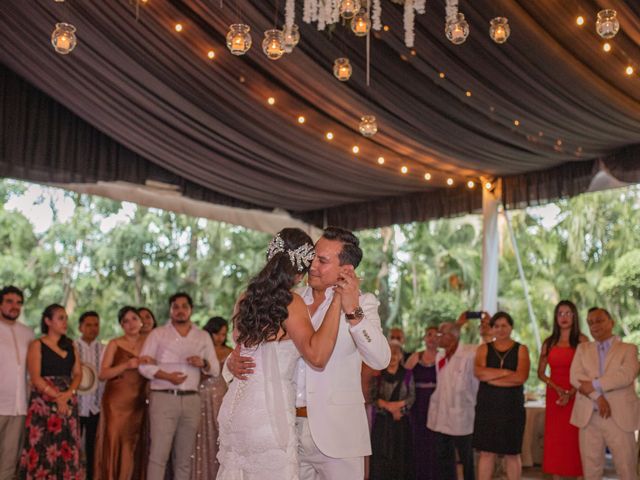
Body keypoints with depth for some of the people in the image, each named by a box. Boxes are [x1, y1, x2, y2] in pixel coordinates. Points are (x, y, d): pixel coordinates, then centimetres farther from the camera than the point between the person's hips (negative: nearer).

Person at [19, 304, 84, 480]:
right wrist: (57, 397, -16)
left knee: (67, 448, 1)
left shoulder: (70, 345, 14)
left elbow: (78, 373, 8)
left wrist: (68, 394, -10)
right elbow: (36, 378, -9)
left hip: (69, 402, 4)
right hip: (44, 403, -4)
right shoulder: (37, 345, 0)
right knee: (44, 448, -7)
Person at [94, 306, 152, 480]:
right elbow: (103, 374, -7)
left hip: (139, 402, 3)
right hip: (117, 400, -3)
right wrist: (126, 365, -18)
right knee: (114, 442, -6)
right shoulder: (115, 344, 1)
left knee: (135, 445, 3)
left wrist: (150, 364, -9)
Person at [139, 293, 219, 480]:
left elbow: (215, 369, 13)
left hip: (191, 400, 3)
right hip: (163, 398, -3)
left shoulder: (203, 337, 14)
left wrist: (203, 363, -9)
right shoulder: (158, 334, 7)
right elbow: (144, 365, 1)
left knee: (184, 457, 6)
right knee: (158, 454, -9)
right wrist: (167, 376, -15)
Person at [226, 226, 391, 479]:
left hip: (335, 432, -3)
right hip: (288, 428, 4)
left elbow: (380, 359, -18)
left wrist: (353, 311, -30)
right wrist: (234, 360, -8)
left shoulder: (362, 303, -4)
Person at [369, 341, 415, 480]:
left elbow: (412, 397, 0)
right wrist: (388, 406, -16)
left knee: (400, 455, 2)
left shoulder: (407, 374, 4)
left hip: (401, 420, 1)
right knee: (381, 456, -2)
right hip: (382, 420, -1)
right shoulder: (378, 373, 2)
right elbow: (373, 396, -3)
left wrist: (398, 404, -15)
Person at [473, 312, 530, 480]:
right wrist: (506, 372, -14)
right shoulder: (484, 349, 8)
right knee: (486, 452, 3)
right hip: (487, 406, 1)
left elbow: (521, 377, -12)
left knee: (512, 453, 5)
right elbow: (479, 372, -10)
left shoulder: (521, 350, 4)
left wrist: (491, 377, -10)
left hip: (512, 407, -1)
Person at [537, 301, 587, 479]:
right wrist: (557, 388, -9)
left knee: (575, 440, -4)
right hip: (554, 395, 3)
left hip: (576, 395, -3)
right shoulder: (549, 343, 9)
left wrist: (570, 393, -16)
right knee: (554, 440, 2)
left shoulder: (581, 340, 0)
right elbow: (541, 373, 8)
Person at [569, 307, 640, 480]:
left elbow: (626, 375, -12)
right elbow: (575, 376, -1)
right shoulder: (583, 348, 15)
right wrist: (598, 397, -14)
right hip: (589, 417, 3)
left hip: (620, 417, -2)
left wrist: (594, 385, -13)